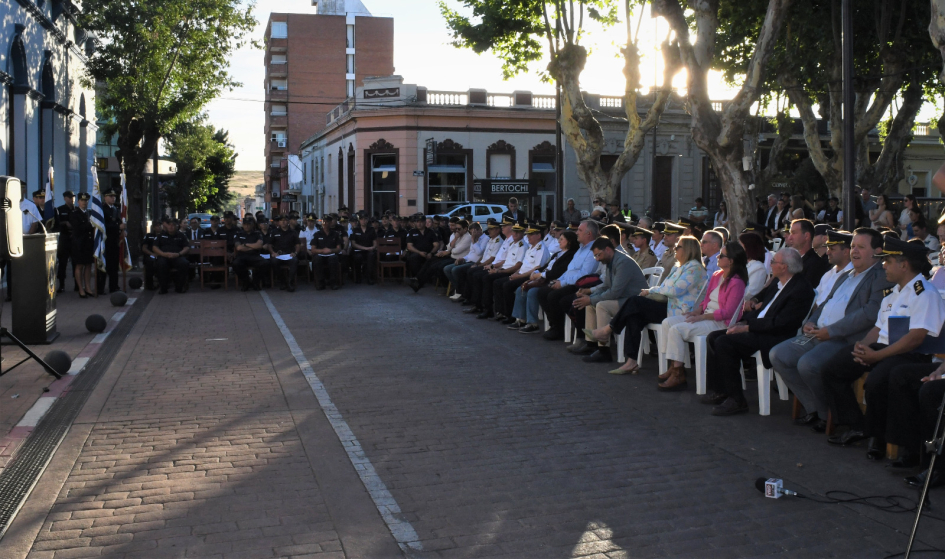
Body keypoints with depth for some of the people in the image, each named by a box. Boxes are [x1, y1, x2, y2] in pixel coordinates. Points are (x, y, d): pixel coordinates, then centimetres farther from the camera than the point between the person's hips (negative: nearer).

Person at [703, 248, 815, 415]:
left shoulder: (801, 289, -17)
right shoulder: (777, 282, 12)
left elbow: (780, 324, -22)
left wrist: (746, 327, -20)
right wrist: (753, 301, 5)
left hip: (774, 337, -10)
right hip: (756, 327, 10)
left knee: (724, 343, -24)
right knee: (713, 337, 1)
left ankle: (736, 400, -15)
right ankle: (717, 390, 5)